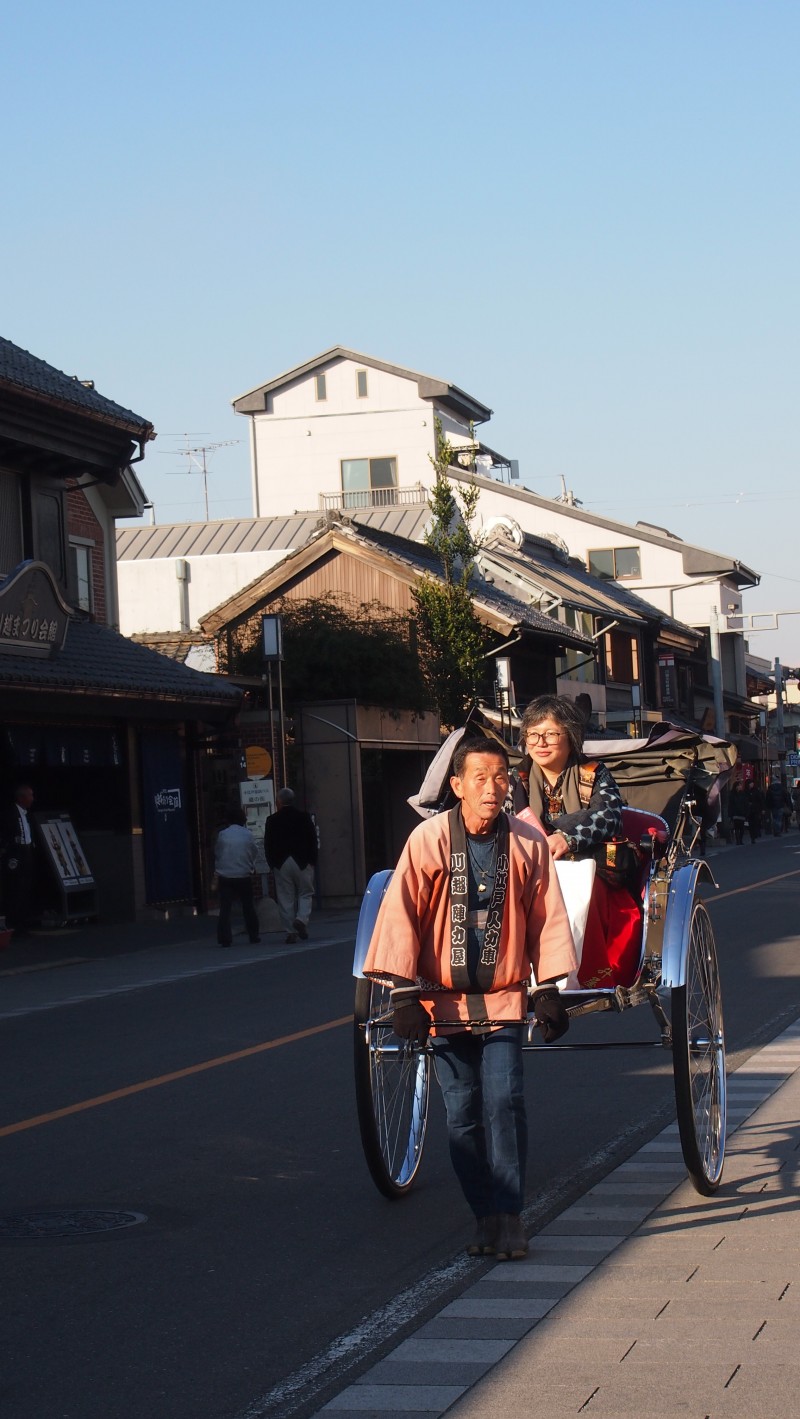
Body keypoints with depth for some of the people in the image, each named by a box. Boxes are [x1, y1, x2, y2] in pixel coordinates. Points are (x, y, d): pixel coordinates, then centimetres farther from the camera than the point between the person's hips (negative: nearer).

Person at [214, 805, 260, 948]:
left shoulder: (222, 835, -3)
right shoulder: (248, 835, -4)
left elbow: (217, 854, 4)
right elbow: (254, 853, 5)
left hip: (225, 876, 0)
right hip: (244, 876, 0)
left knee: (225, 908, 1)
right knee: (248, 907, 13)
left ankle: (224, 938, -7)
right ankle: (254, 936, 18)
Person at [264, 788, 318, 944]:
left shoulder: (272, 821, -1)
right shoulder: (304, 817, 0)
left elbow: (267, 845, -1)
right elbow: (313, 841, 0)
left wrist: (272, 863, 7)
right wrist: (312, 861, 6)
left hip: (281, 865, 0)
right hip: (303, 862, 0)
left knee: (286, 898, 3)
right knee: (305, 894, 11)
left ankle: (290, 932, 2)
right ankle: (302, 919, -14)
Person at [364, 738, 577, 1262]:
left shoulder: (528, 842, -3)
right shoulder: (429, 839, -8)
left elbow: (548, 919, 4)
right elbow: (400, 916, -8)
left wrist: (550, 990, 1)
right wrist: (405, 994, -12)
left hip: (504, 999, 0)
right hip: (444, 999, 0)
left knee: (504, 1102, -11)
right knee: (462, 1113, 3)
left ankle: (508, 1215, -3)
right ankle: (488, 1217, 14)